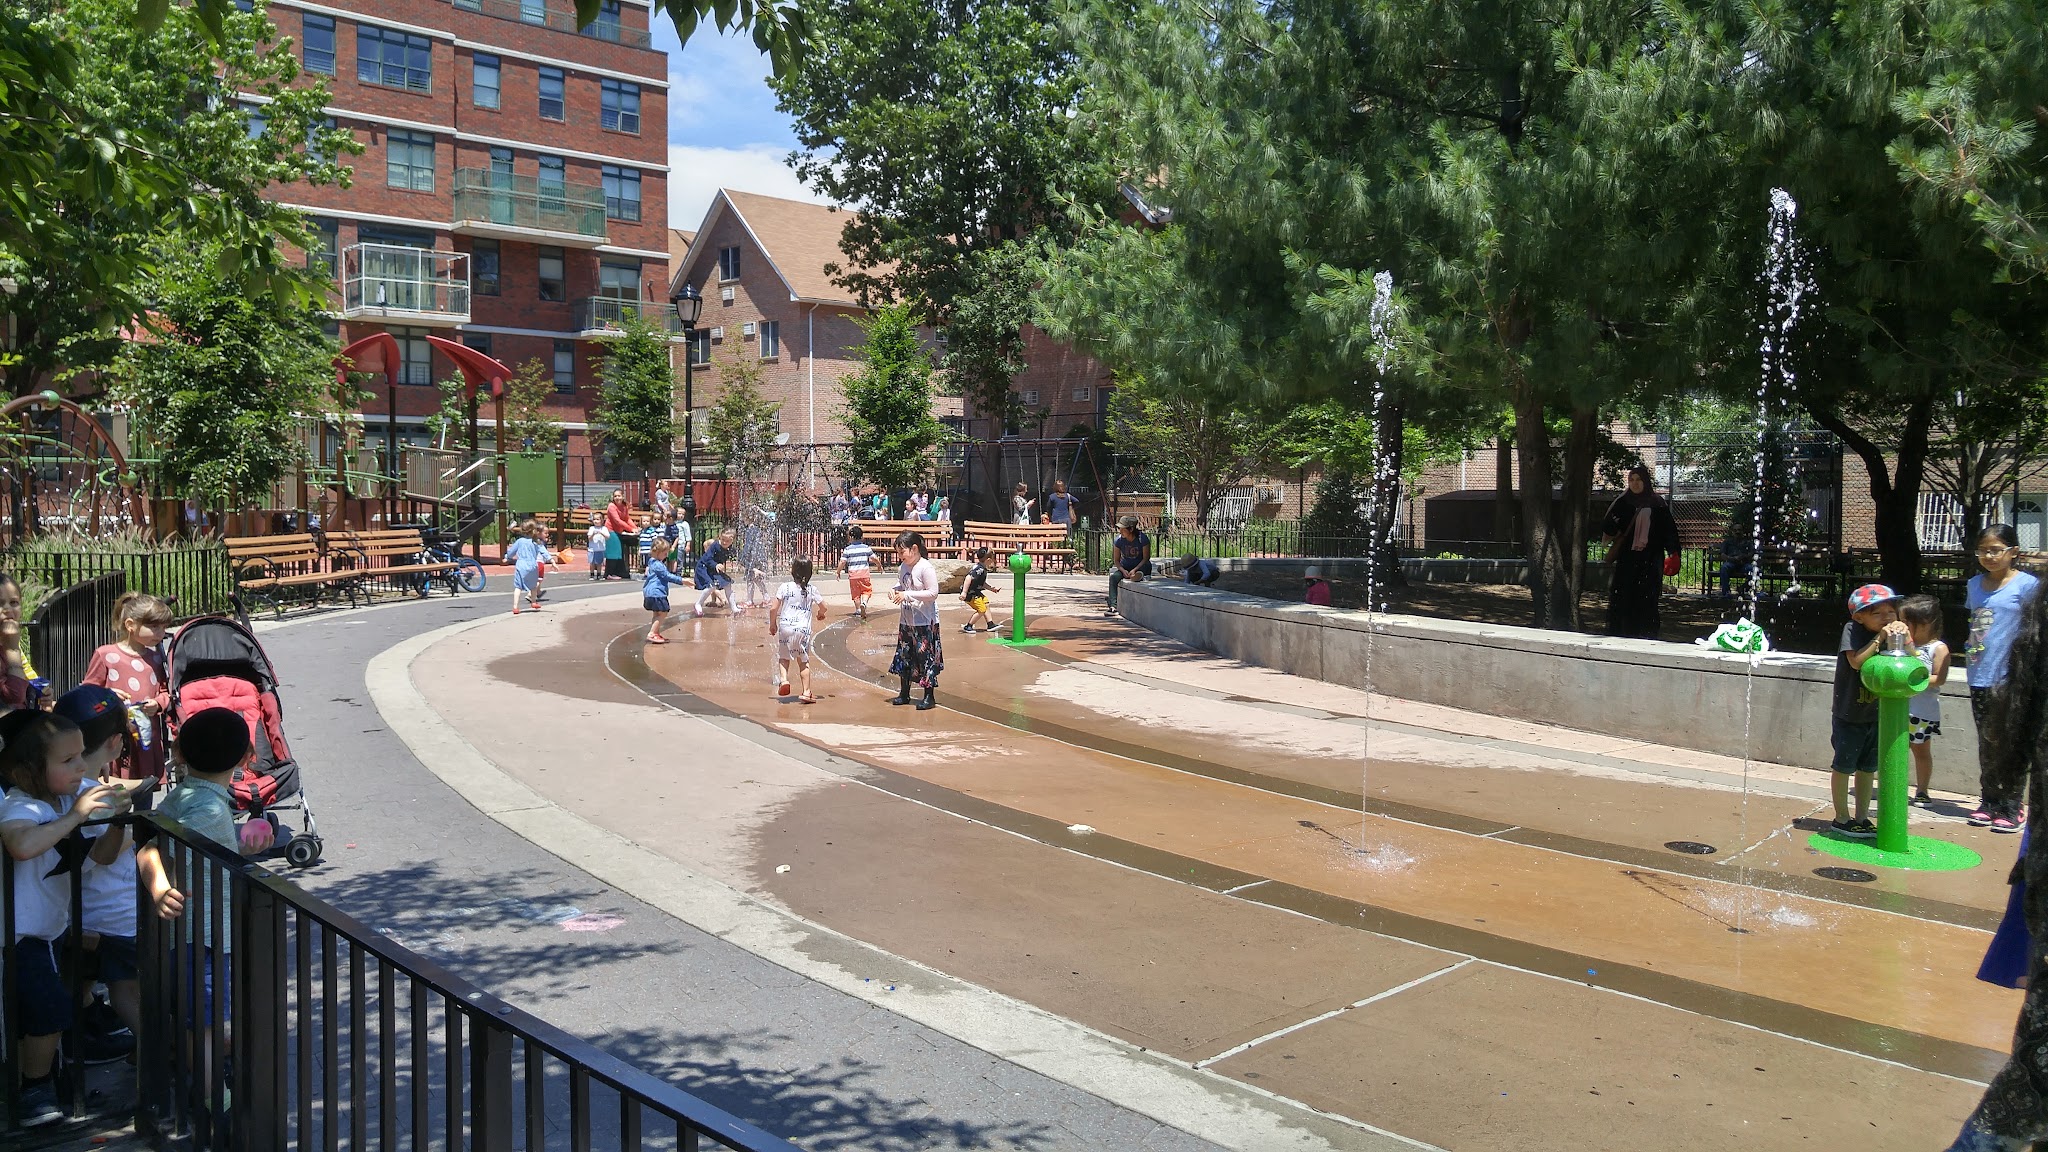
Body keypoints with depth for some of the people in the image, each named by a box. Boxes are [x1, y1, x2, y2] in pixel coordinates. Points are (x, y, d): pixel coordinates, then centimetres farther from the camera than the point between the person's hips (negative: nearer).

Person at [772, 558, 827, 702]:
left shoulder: (785, 587, -2)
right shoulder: (811, 590, 3)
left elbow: (773, 609, -4)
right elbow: (823, 607, 10)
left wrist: (772, 624, 12)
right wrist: (820, 614, 34)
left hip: (785, 627, -1)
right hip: (803, 628, 1)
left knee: (783, 657, 16)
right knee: (804, 661, 8)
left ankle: (783, 679, -9)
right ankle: (806, 692, 3)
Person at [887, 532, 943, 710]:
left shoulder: (926, 568, -17)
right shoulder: (903, 567, 7)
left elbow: (933, 593, -21)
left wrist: (907, 595, -23)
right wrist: (894, 589, -1)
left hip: (925, 622, -8)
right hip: (906, 621, 8)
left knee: (925, 658, -3)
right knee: (904, 657, 14)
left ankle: (929, 697, 6)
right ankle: (904, 693, 26)